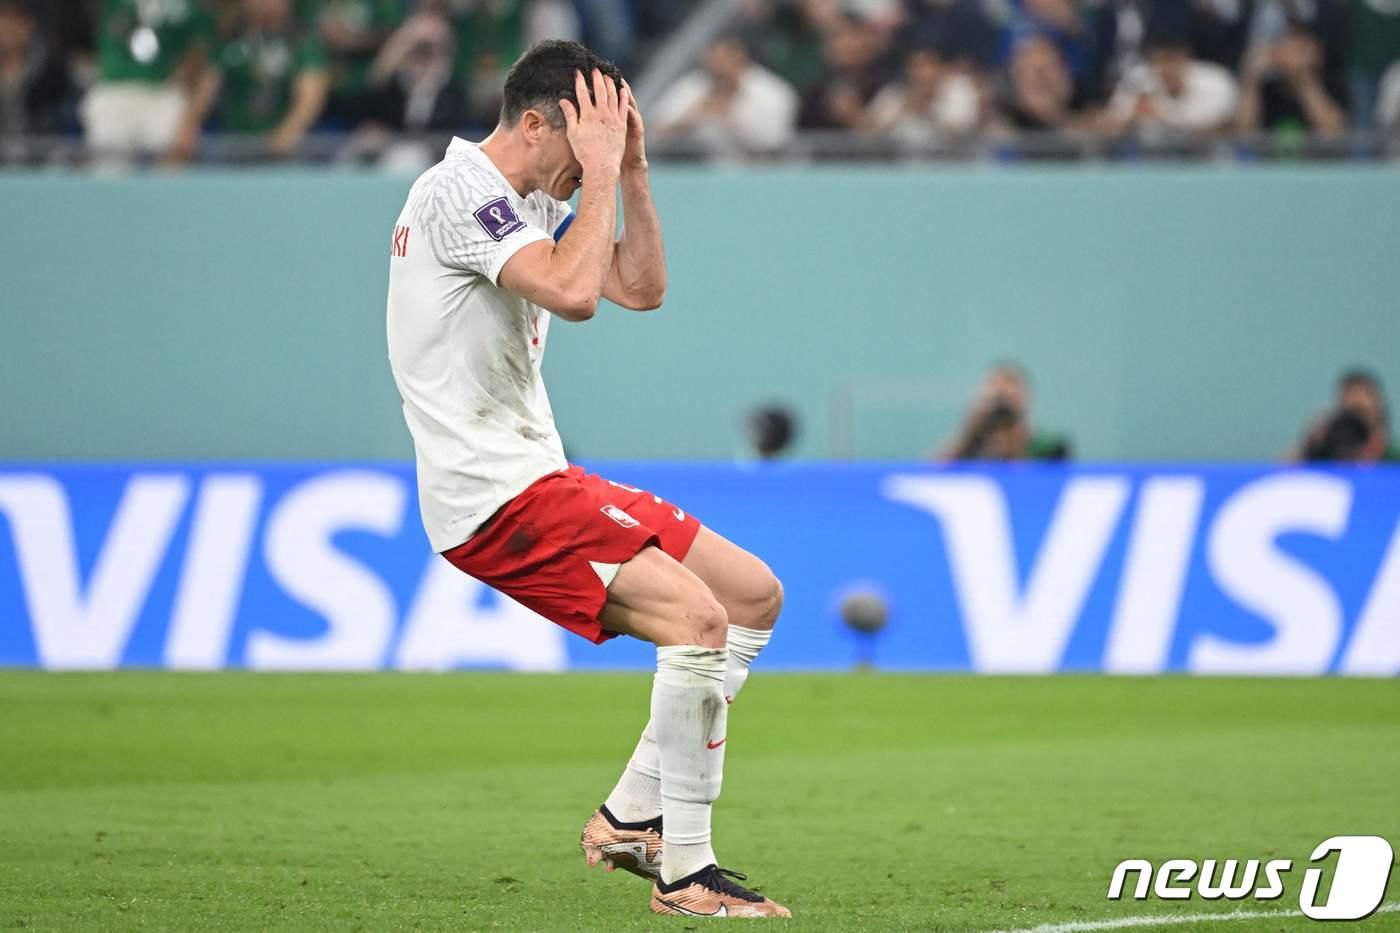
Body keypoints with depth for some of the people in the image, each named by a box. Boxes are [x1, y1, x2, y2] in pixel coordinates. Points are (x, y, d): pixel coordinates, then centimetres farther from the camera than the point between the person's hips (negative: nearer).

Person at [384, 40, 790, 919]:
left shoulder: (530, 203, 17)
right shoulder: (461, 192, -14)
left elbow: (642, 287, 19)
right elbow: (572, 291, -28)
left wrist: (631, 169, 8)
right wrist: (599, 170, -17)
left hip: (540, 476, 11)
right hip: (492, 492, -11)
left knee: (754, 594, 11)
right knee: (697, 618, -23)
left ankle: (631, 817, 9)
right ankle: (683, 873, -17)